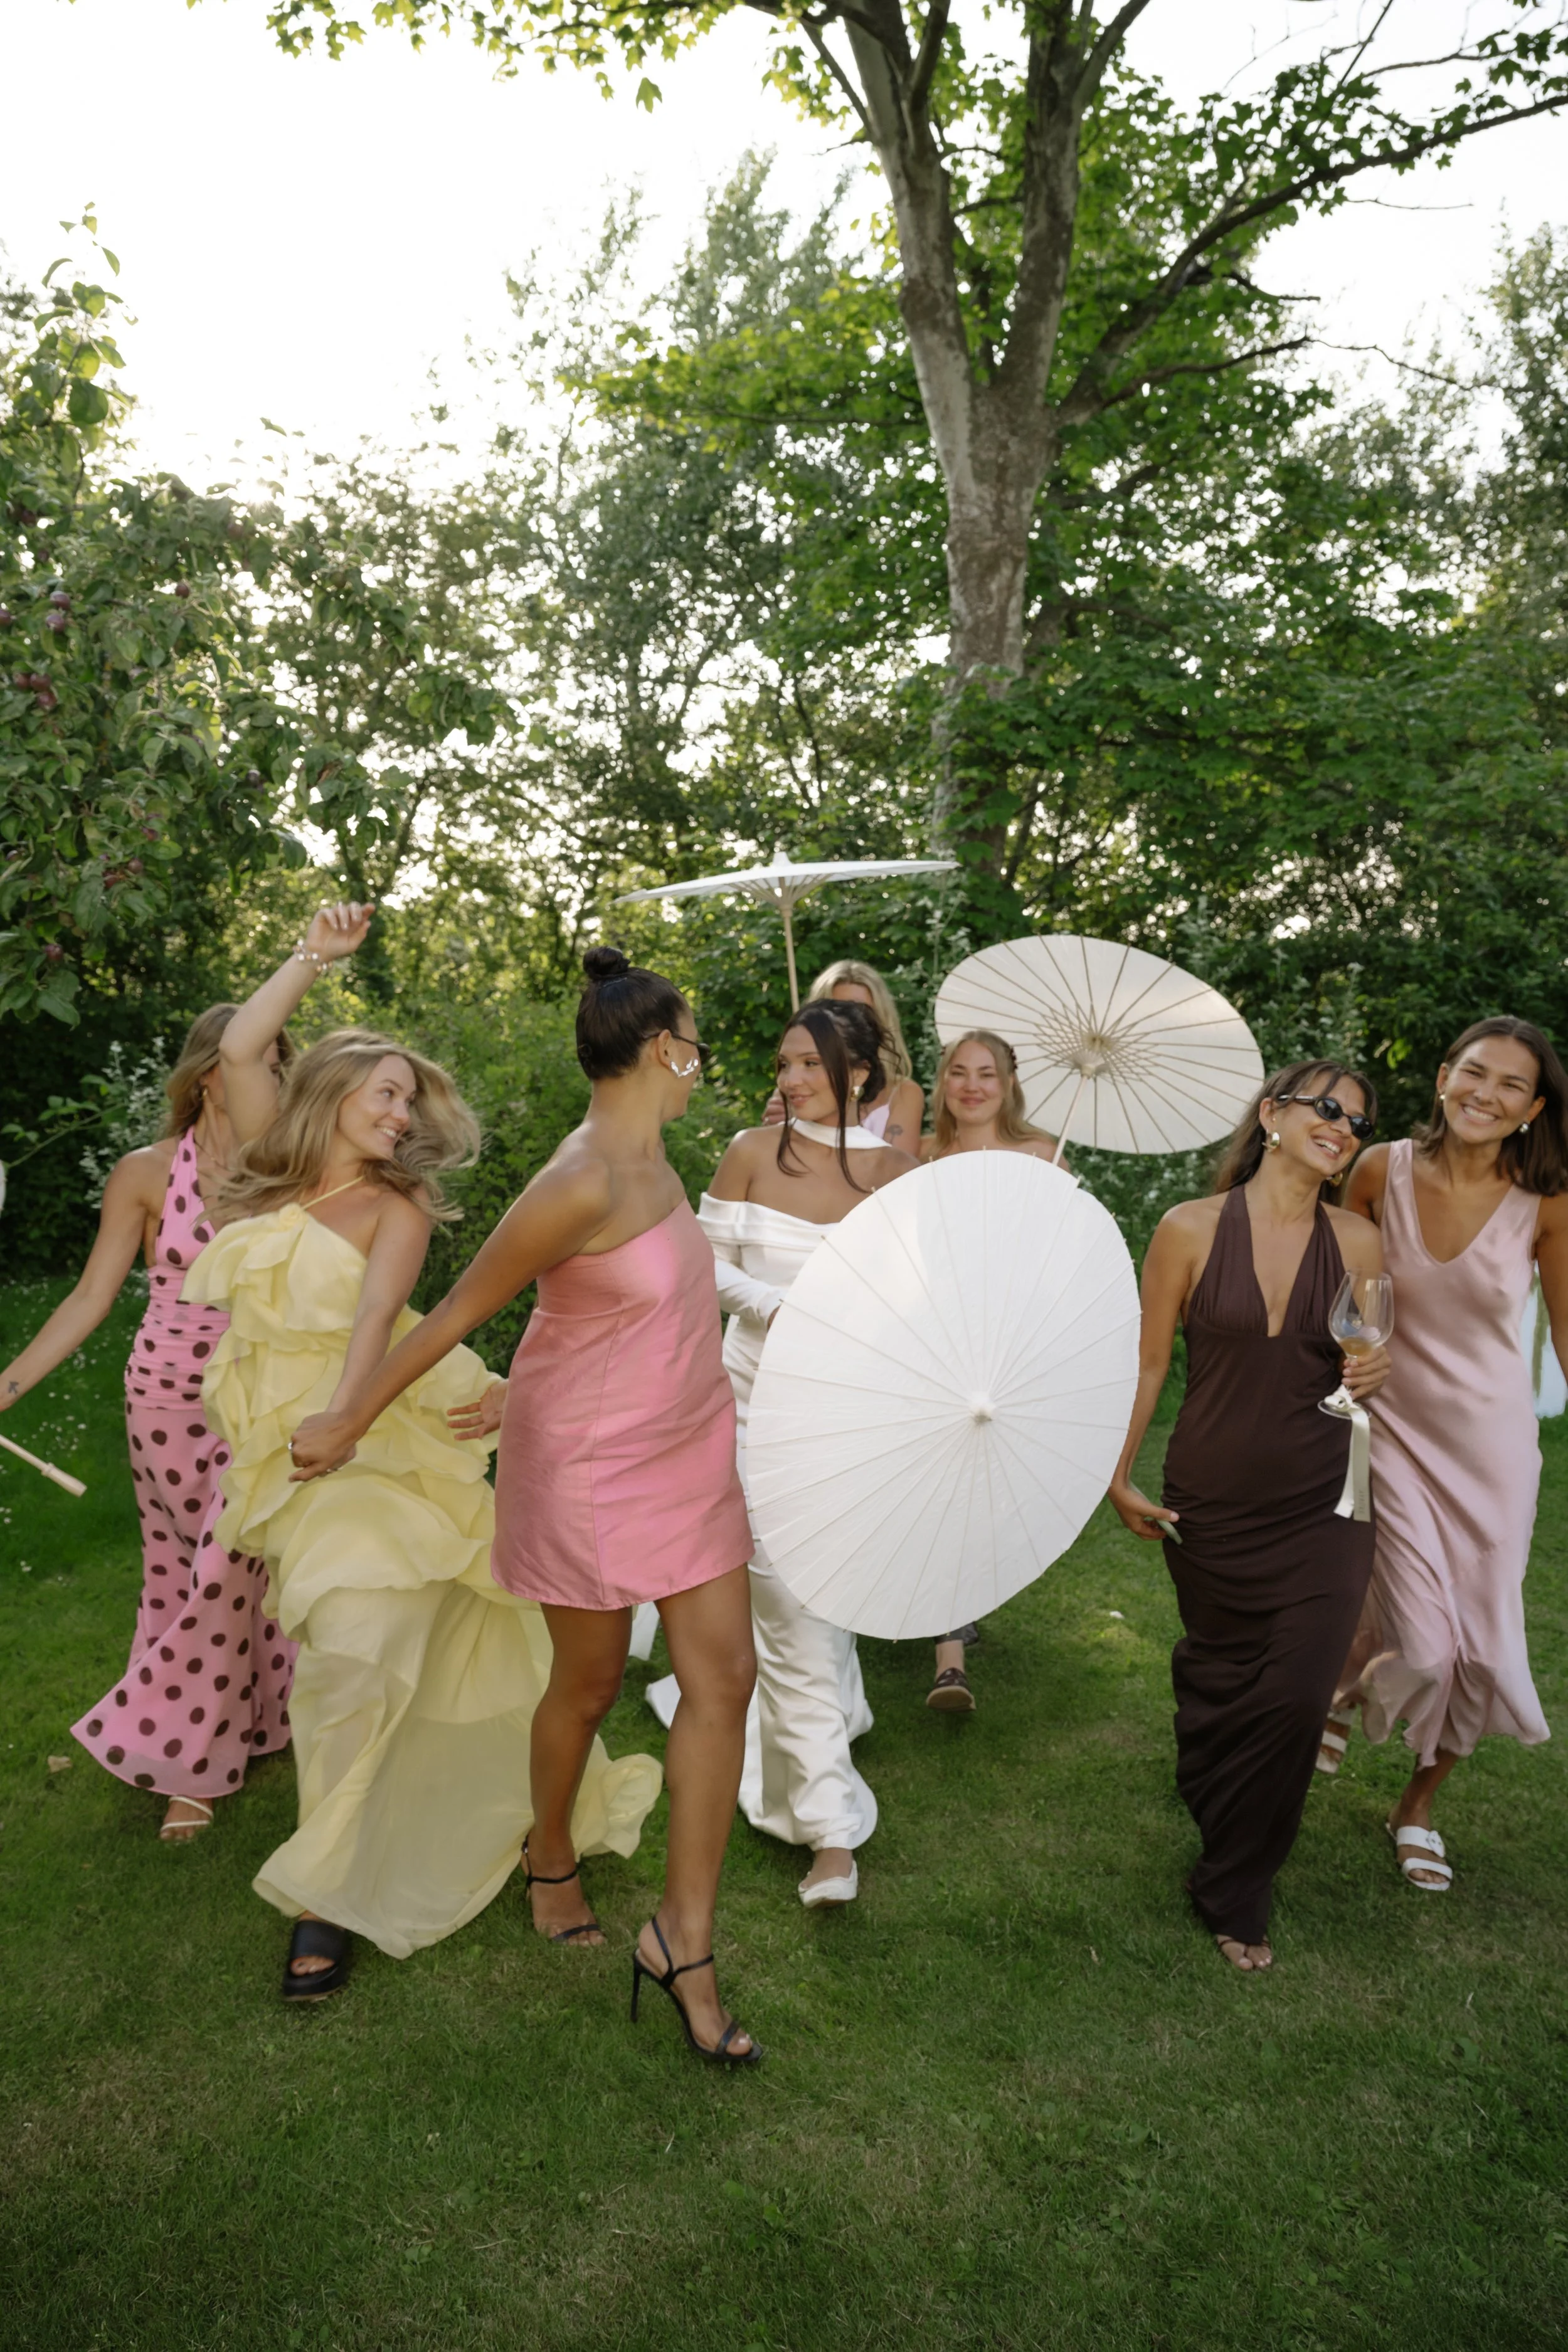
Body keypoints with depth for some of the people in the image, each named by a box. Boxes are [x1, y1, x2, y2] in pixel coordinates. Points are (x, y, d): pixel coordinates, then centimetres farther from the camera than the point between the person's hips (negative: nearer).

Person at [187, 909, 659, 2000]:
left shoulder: (397, 1205, -1)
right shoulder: (279, 1178, 10)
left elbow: (377, 1313, -17)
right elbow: (241, 1048, 5)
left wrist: (336, 1419, -33)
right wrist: (313, 959, 10)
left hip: (370, 1446, -3)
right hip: (281, 1446, 4)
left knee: (357, 1653, -11)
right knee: (354, 1653, 4)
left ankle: (326, 1894, 0)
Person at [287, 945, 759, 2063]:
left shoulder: (654, 1161, 1)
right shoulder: (583, 1184, -27)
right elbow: (457, 1312, -19)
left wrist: (530, 1388, 15)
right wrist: (347, 1423, -10)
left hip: (687, 1449, 8)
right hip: (593, 1465, -7)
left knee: (725, 1677, 5)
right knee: (590, 1682, 14)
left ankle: (684, 1937, 16)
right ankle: (552, 1859, 44)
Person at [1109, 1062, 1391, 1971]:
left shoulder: (1358, 1242, -3)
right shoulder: (1191, 1230, -8)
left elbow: (1371, 1357, 13)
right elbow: (1148, 1363, -1)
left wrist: (1376, 1373, -11)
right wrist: (1119, 1478, 0)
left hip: (1321, 1512, 1)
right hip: (1211, 1506, -1)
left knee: (1296, 1700, -1)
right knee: (1219, 1672, 16)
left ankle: (1236, 1896, 21)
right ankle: (1205, 1781, 51)